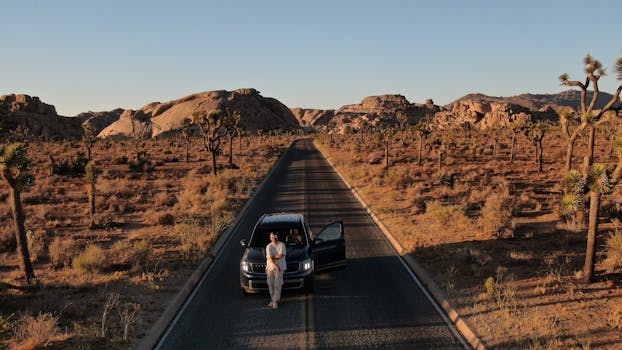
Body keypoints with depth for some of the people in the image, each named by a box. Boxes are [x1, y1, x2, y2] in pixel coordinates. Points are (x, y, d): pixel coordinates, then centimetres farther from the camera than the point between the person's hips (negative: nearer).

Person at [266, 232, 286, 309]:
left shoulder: (282, 245, -2)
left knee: (277, 284, -7)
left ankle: (275, 301, -4)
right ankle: (273, 299, 18)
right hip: (270, 267, 2)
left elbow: (280, 256, -11)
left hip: (280, 267, -2)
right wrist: (276, 266, -19)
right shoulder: (268, 246, 1)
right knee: (270, 284, 5)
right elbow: (270, 258, -10)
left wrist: (273, 257, -5)